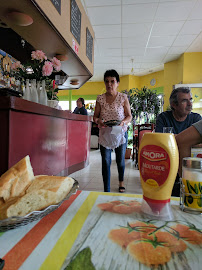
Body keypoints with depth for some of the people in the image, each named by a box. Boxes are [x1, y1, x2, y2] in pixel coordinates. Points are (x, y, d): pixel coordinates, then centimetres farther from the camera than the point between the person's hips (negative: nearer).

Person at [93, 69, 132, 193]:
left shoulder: (123, 97, -3)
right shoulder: (100, 98, 1)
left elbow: (129, 116, 0)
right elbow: (95, 116, 6)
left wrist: (122, 122, -21)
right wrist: (98, 121, -17)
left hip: (120, 133, 0)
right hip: (105, 134, 1)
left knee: (120, 160, 12)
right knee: (106, 161, 0)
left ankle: (121, 181, 42)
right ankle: (106, 190, 12)